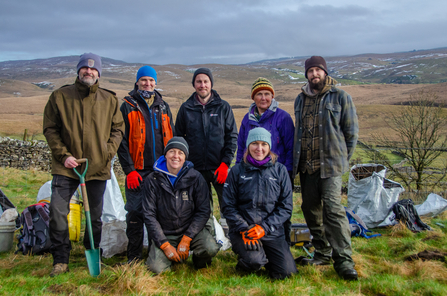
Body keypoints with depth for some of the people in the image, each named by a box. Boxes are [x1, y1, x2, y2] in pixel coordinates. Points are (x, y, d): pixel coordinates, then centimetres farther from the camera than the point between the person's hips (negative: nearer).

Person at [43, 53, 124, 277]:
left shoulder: (109, 100, 6)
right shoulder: (60, 96, 1)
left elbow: (118, 129, 10)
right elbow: (50, 128, 2)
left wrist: (108, 152, -6)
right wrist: (63, 155, -9)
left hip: (98, 167, 2)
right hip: (66, 166, -1)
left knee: (95, 216, 12)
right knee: (57, 213, -6)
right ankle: (60, 260, 9)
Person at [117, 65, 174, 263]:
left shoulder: (163, 107, 14)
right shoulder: (128, 107, 3)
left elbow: (171, 138, 16)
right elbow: (122, 141, -3)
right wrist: (129, 169, -11)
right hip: (137, 172, -3)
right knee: (135, 213, -1)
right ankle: (134, 256, 12)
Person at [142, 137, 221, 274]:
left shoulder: (195, 177, -5)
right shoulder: (153, 180, -5)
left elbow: (203, 211, -6)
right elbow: (149, 215, -4)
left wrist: (186, 240, -14)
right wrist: (165, 245, -12)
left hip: (191, 229, 0)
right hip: (165, 234, 0)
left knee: (211, 249, -28)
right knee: (156, 268, -22)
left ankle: (199, 262, 9)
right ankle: (173, 257, 14)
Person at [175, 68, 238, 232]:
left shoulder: (223, 107, 4)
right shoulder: (186, 108, 7)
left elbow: (232, 137, 3)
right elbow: (178, 138, 12)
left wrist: (225, 162, -8)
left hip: (220, 168, -1)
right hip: (196, 168, 1)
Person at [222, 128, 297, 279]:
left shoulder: (280, 170, 6)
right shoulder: (237, 171, 4)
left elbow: (286, 207, 3)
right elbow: (228, 206, 2)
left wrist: (265, 227, -9)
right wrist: (243, 229, -12)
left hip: (272, 231, 2)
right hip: (242, 229, -2)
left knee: (286, 271, -12)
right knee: (254, 261, -29)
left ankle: (264, 254, 18)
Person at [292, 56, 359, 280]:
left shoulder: (339, 97, 1)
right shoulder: (301, 99, 17)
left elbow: (352, 131, 3)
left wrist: (342, 158, 1)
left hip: (330, 164, -6)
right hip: (306, 165, 6)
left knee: (333, 208, -15)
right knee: (311, 209, 8)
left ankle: (344, 260, -10)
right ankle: (323, 253, 21)